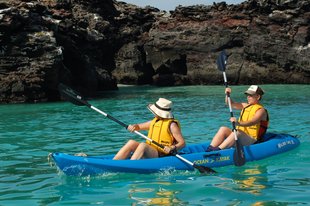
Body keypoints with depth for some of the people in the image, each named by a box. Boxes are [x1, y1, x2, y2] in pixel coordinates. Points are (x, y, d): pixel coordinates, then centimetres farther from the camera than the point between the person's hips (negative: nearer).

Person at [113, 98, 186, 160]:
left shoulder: (171, 125, -6)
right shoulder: (154, 121, 17)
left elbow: (182, 143, -9)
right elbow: (139, 126, 25)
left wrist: (172, 148, -28)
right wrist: (133, 126, 2)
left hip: (162, 156, -7)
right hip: (149, 152, 7)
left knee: (143, 145, -30)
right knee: (132, 142, -12)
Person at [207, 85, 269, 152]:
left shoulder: (261, 110, -7)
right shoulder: (245, 106, 18)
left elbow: (252, 122, -25)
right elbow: (231, 104, 16)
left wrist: (238, 123, -43)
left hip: (252, 140, -7)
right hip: (238, 136, 7)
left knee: (237, 132, -35)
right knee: (223, 129, -15)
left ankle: (218, 150, -47)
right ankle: (209, 149, -29)